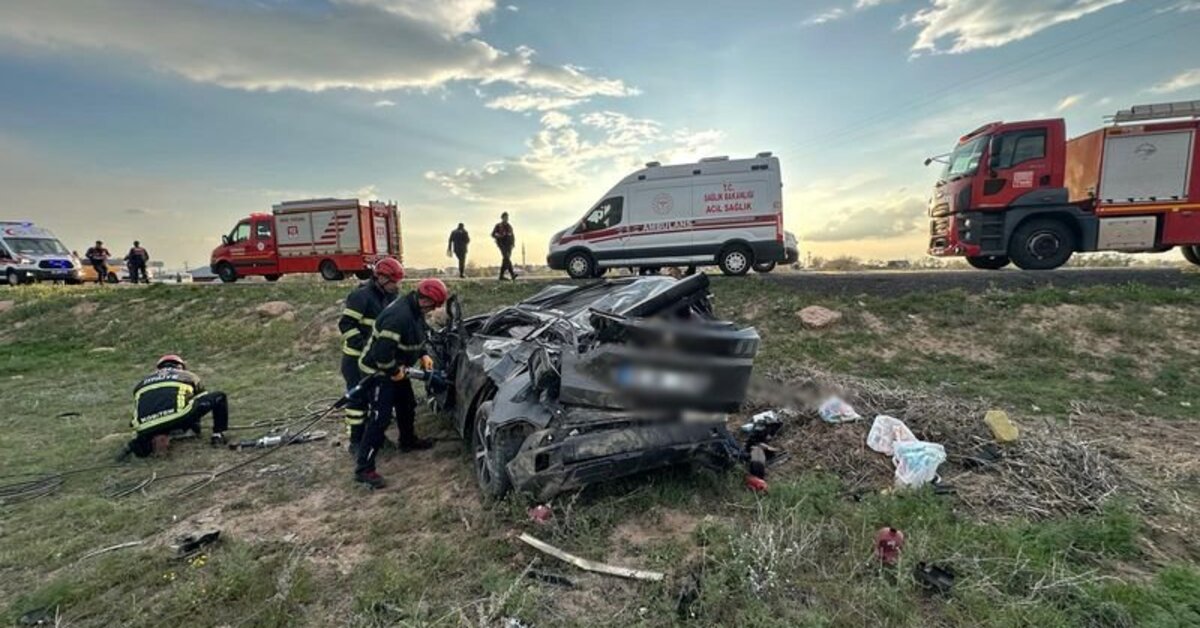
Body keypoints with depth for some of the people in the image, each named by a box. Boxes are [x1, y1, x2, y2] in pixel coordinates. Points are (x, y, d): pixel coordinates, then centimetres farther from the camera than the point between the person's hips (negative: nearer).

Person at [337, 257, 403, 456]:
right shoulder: (361, 295, -17)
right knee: (358, 398, 0)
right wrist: (365, 347, -25)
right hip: (357, 358, -7)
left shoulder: (390, 297, 6)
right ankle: (356, 441, 11)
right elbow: (346, 325, -19)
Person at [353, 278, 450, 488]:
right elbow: (382, 352, -35)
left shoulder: (415, 310, -2)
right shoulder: (399, 316, -35)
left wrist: (423, 355, 5)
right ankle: (364, 468, 1)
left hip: (396, 369, 10)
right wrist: (394, 372, -21)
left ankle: (408, 441, 46)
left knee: (407, 405, 23)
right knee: (380, 418, -8)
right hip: (379, 371, -10)